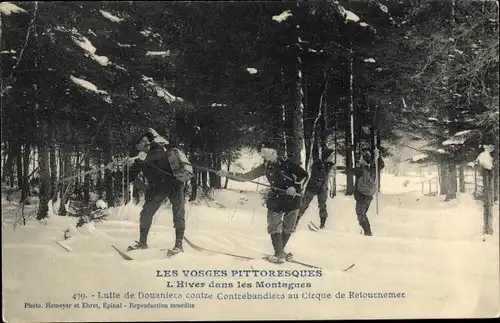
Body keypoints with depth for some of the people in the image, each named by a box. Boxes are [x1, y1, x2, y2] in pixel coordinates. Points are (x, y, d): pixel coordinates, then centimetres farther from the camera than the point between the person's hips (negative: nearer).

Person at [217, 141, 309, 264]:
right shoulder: (265, 167, 0)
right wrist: (227, 174, -6)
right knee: (274, 227, -9)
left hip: (292, 199, -3)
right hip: (275, 200, 3)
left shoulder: (286, 163, -15)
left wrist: (295, 187, -24)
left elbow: (304, 174, -9)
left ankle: (280, 252, 27)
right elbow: (246, 176, 2)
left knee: (288, 228, 8)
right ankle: (279, 254, -3)